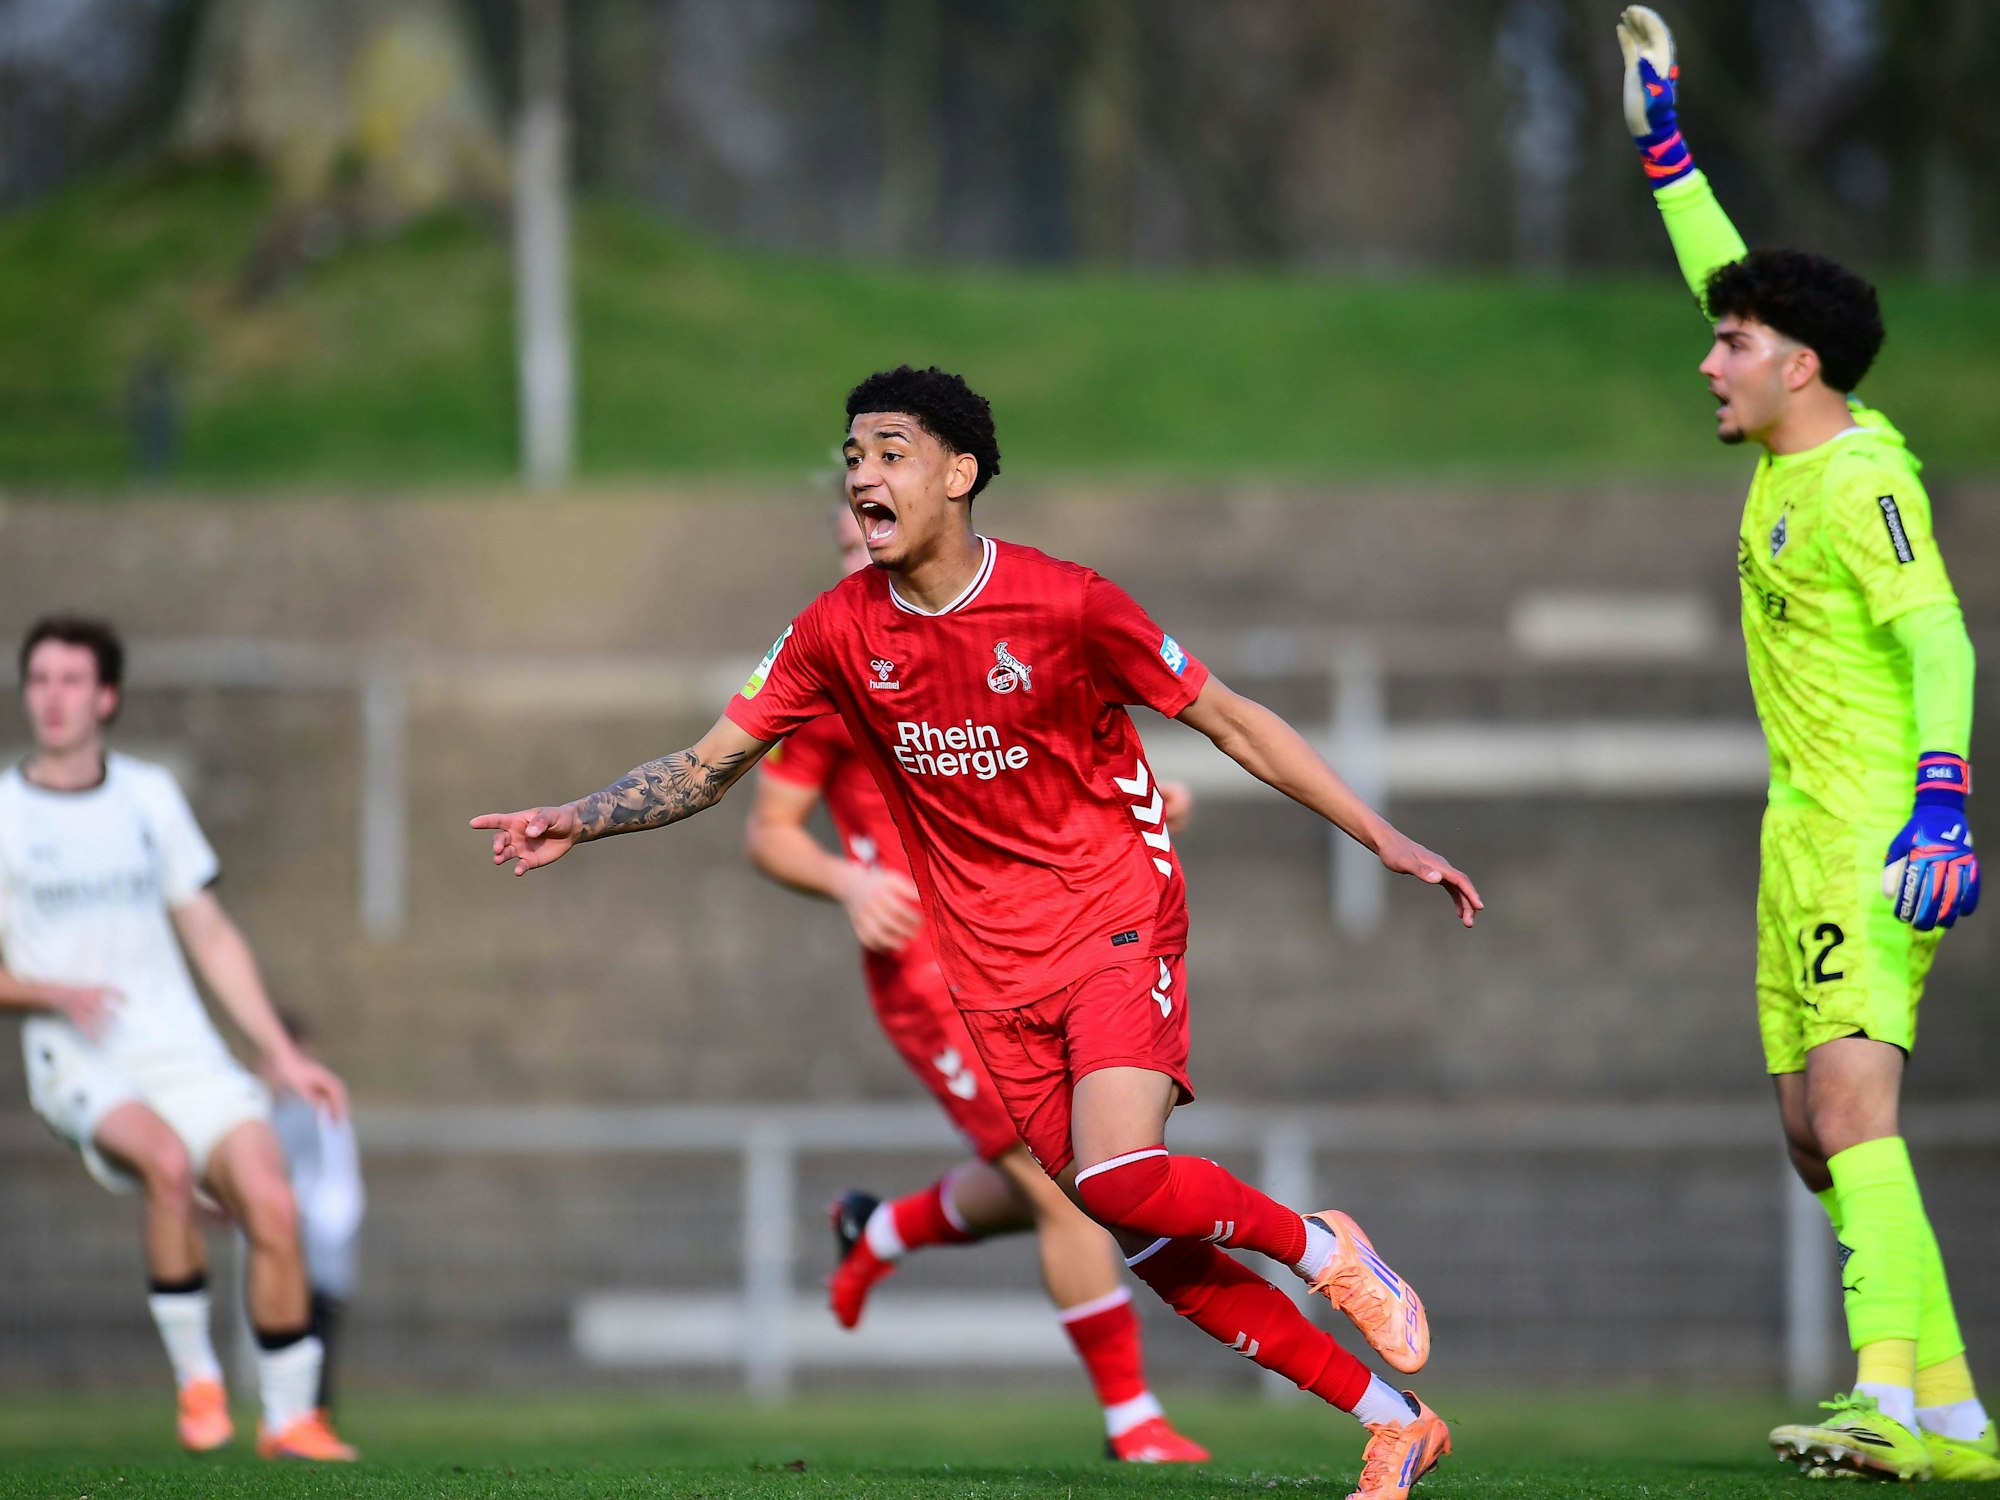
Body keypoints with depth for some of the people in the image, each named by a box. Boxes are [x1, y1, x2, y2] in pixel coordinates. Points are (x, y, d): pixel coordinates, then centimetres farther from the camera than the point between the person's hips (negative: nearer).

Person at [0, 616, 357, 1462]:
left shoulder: (149, 796, 12)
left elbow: (209, 935, 18)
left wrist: (280, 1054, 13)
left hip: (183, 1054, 4)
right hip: (81, 1068, -4)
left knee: (270, 1204, -15)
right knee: (169, 1162, -33)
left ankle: (290, 1418, 1)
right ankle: (196, 1378, -18)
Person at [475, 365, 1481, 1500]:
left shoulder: (1062, 603, -12)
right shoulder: (841, 631, 0)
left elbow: (1230, 721, -4)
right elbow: (713, 762, 7)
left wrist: (1383, 837, -6)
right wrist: (579, 820, -9)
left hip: (1116, 921, -5)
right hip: (994, 971, 5)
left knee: (1116, 1182, -28)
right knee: (1150, 1245, 1)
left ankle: (1323, 1248, -1)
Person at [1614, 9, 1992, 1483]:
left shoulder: (1862, 481, -13)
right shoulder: (1792, 453, 12)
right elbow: (1734, 279, 26)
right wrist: (1663, 142, 26)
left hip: (1876, 836, -10)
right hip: (1806, 828, 10)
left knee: (1853, 1111, -22)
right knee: (1815, 1135, 10)